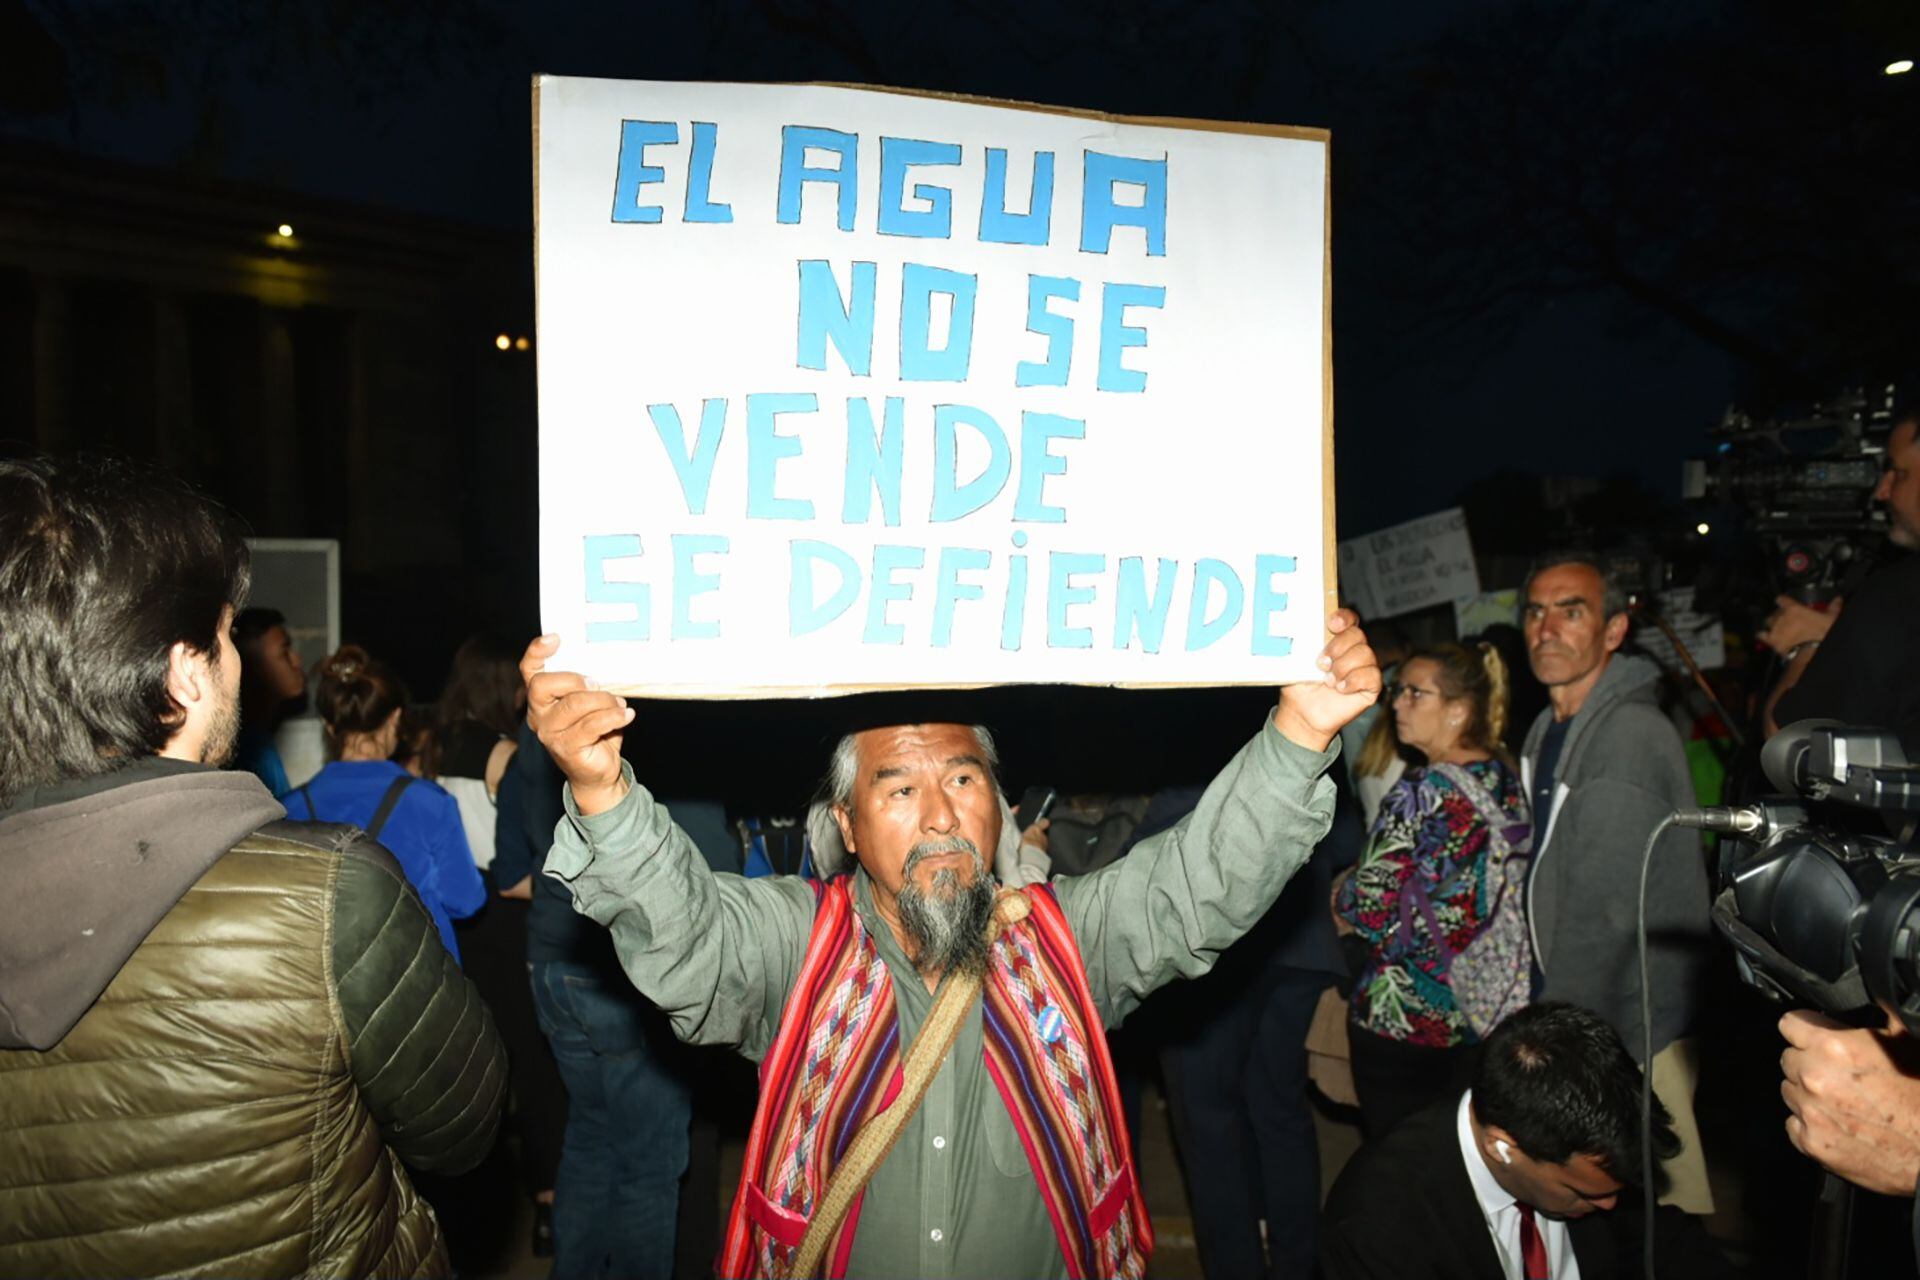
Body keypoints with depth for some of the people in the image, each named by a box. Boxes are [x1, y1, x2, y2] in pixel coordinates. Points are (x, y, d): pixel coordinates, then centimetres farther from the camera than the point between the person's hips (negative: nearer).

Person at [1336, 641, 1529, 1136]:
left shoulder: (1421, 794, -19)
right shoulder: (1506, 781, 2)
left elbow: (1371, 909, -20)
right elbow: (1498, 887, 12)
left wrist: (1339, 894, 0)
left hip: (1403, 1017, -7)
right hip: (1486, 1013, 7)